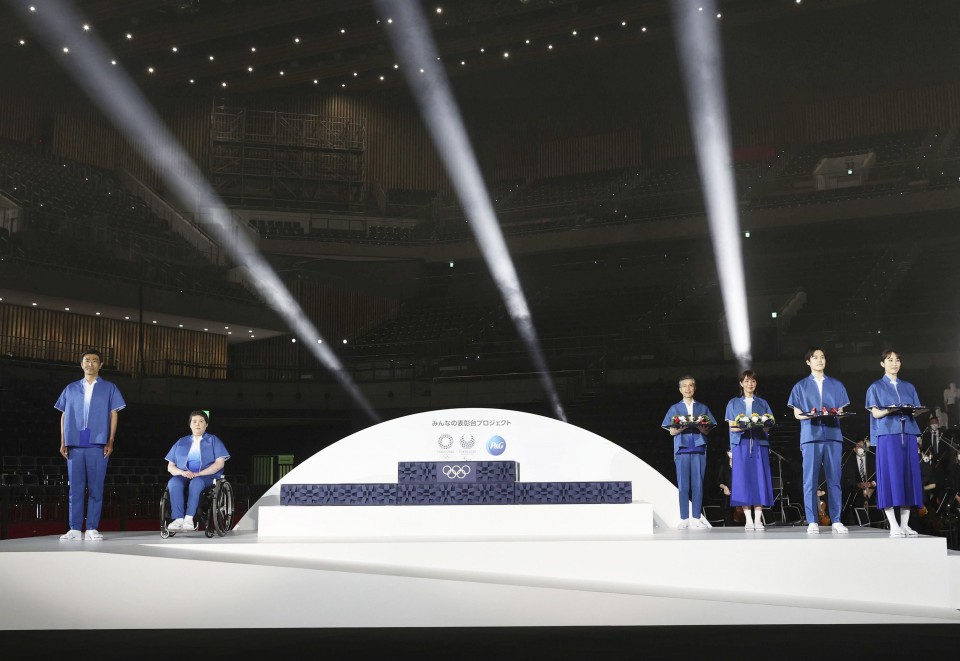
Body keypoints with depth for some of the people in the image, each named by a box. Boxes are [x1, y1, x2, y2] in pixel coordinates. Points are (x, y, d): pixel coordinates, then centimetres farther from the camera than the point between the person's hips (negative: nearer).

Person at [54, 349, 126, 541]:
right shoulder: (71, 388, 16)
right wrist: (63, 442, 5)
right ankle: (75, 529, 3)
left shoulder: (109, 388, 11)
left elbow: (114, 415, 6)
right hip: (74, 444, 2)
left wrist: (110, 441, -3)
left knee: (96, 487, -3)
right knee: (75, 487, 1)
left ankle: (92, 529, 0)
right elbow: (64, 416, 14)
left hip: (98, 444, -2)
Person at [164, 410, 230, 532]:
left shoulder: (213, 441, 14)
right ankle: (178, 519, -42)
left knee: (196, 482, -38)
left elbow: (219, 463, 0)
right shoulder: (181, 442, 22)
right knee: (173, 483, -32)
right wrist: (182, 472, -8)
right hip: (183, 476, 3)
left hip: (207, 476, -3)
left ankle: (189, 518, -45)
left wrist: (199, 473, -13)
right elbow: (170, 467, 16)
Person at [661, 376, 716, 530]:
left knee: (698, 484, -1)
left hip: (699, 449, 1)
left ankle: (695, 518, 5)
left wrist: (700, 427, -14)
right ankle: (684, 519, 2)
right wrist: (681, 428, -15)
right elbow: (671, 431, 5)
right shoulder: (674, 409, 11)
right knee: (683, 485, -3)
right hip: (682, 449, -1)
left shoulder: (703, 408, 14)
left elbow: (707, 430, 7)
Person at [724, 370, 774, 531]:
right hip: (741, 445, -1)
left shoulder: (762, 403, 16)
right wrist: (742, 427, -14)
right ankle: (748, 519, -4)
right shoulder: (733, 403, 13)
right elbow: (731, 427, 6)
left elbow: (768, 426, 8)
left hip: (759, 444, 1)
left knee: (760, 479, -5)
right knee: (743, 479, -6)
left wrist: (761, 425, -14)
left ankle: (758, 519, -3)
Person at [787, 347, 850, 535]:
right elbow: (797, 413, 7)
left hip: (832, 435, 1)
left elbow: (841, 410, 13)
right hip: (810, 435, -1)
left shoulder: (836, 385, 17)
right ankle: (812, 522, -3)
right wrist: (809, 415, -14)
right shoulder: (801, 386, 13)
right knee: (810, 480, -5)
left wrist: (836, 413, -11)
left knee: (834, 479, 0)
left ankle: (836, 521, 3)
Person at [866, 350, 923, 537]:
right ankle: (893, 526, -10)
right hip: (887, 436, -4)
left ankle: (905, 524, 3)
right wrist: (890, 410, -20)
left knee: (908, 476, -1)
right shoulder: (876, 387, 7)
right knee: (890, 476, -10)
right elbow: (875, 413, -1)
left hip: (908, 435, 4)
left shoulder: (909, 387, 19)